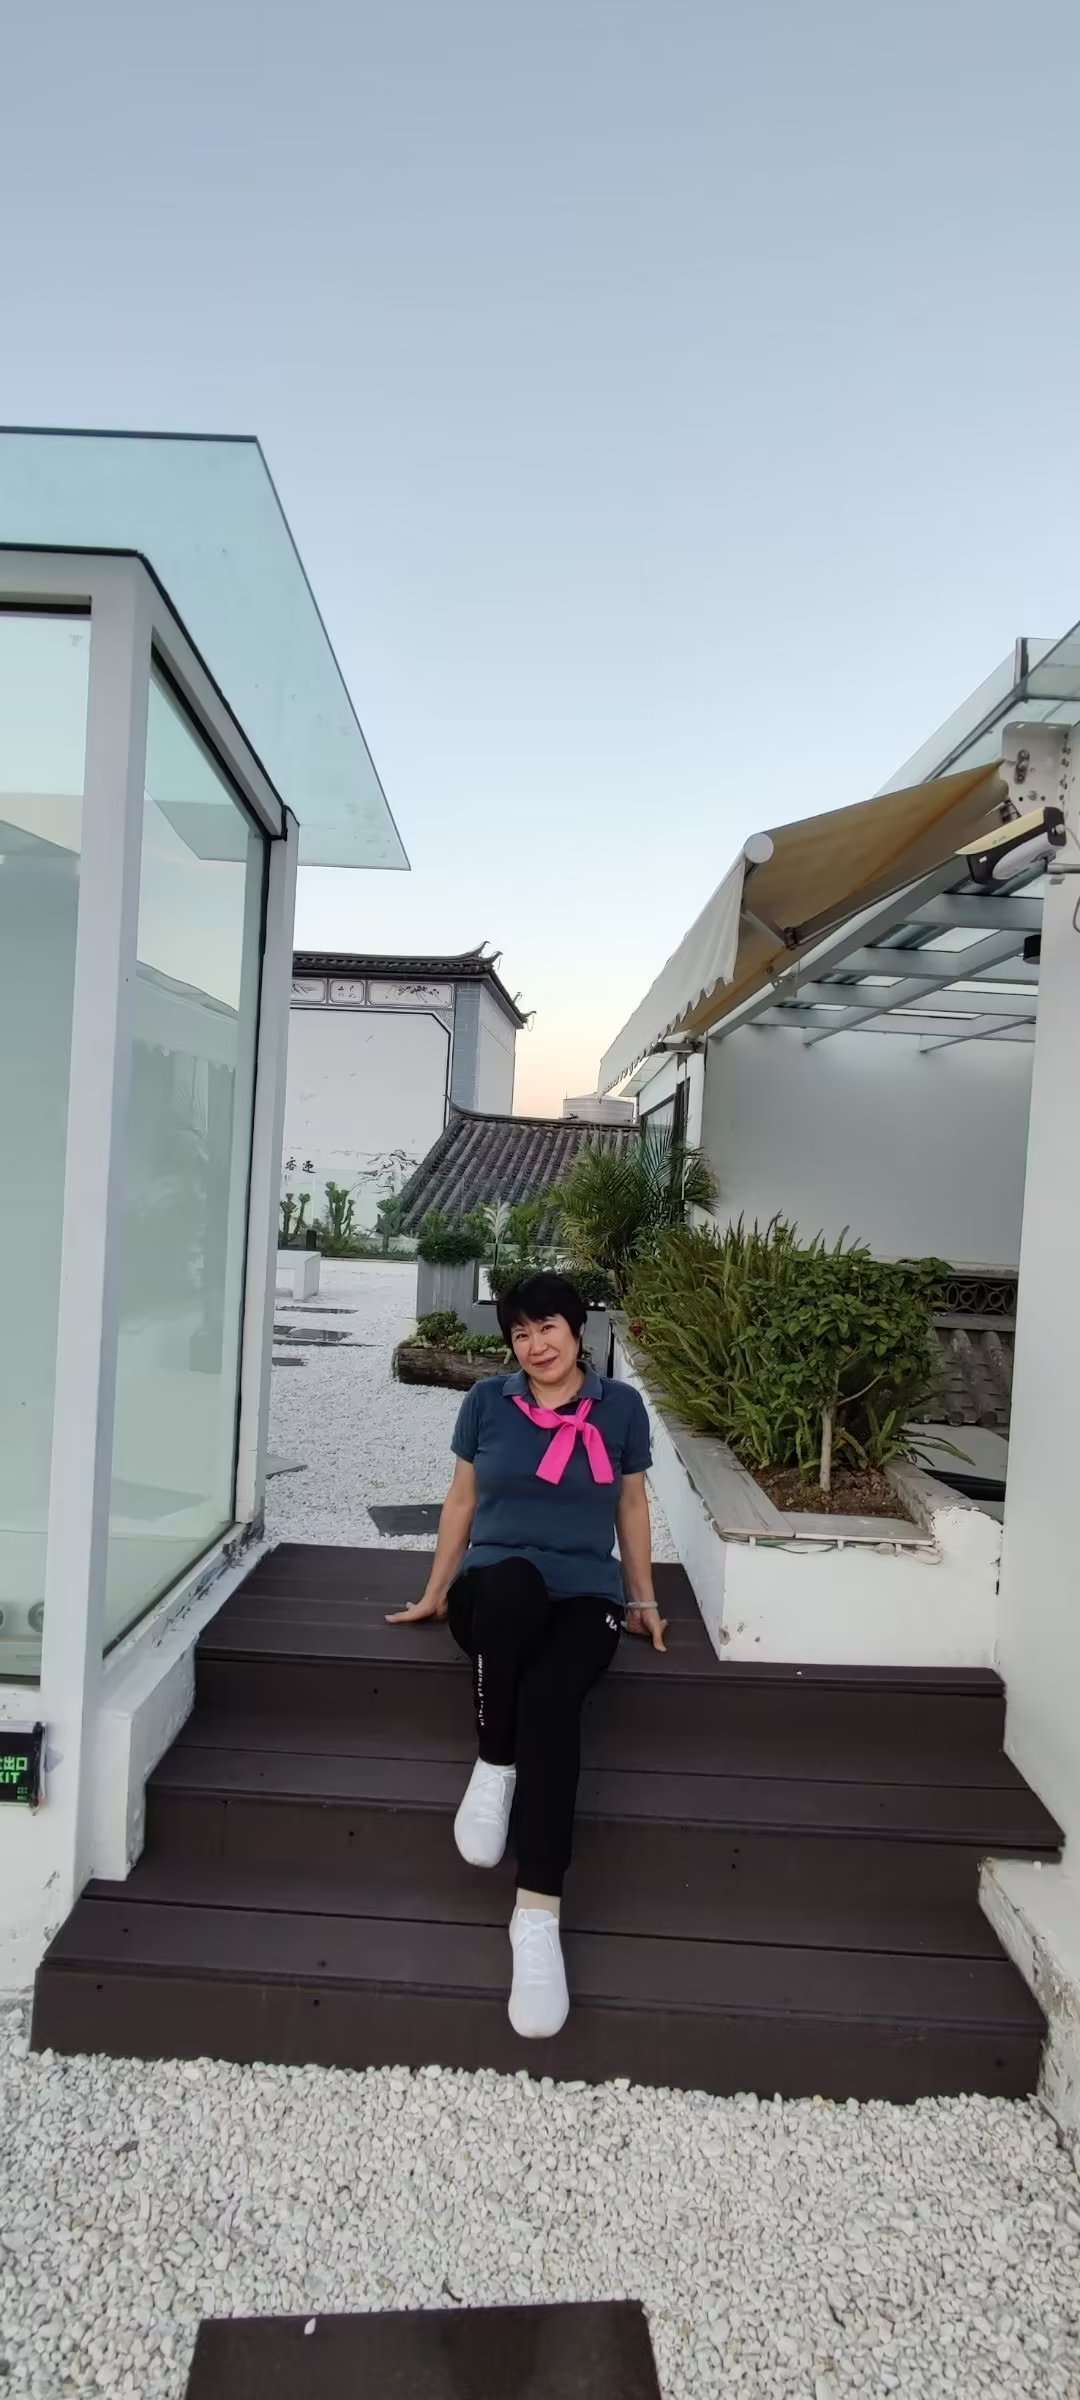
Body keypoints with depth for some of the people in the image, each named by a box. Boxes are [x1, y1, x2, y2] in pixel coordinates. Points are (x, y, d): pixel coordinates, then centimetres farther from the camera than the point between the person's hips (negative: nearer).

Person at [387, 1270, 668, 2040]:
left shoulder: (621, 1406, 4)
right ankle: (494, 1766, -19)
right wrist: (435, 1593, 14)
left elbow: (632, 1505, 12)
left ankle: (538, 1915, -28)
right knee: (515, 1577, -39)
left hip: (584, 1597, 0)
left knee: (550, 1698, -33)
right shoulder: (488, 1401, 4)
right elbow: (462, 1500, 12)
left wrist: (643, 1600, 14)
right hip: (495, 1591, 0)